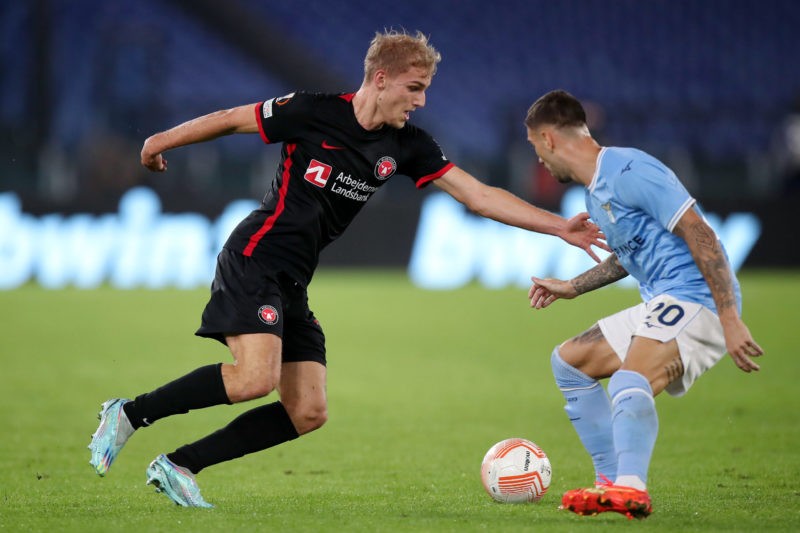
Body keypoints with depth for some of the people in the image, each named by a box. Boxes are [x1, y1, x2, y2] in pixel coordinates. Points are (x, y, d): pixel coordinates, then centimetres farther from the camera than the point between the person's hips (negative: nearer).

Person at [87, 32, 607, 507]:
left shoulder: (406, 145, 4)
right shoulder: (312, 113, -11)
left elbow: (479, 195, 3)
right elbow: (230, 119, 2)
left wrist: (560, 227, -4)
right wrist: (163, 142, 13)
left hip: (292, 286, 7)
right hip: (253, 260, -7)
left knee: (308, 413, -2)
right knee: (256, 378, -27)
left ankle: (179, 467, 5)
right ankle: (129, 414, -10)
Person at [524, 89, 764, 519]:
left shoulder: (628, 171, -14)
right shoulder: (595, 192, 18)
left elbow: (700, 235, -20)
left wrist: (730, 320, -25)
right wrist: (573, 287, 37)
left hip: (695, 299, -11)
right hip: (660, 305, 11)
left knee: (629, 383, -34)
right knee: (568, 362, 18)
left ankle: (630, 488, -50)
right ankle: (613, 479, 13)